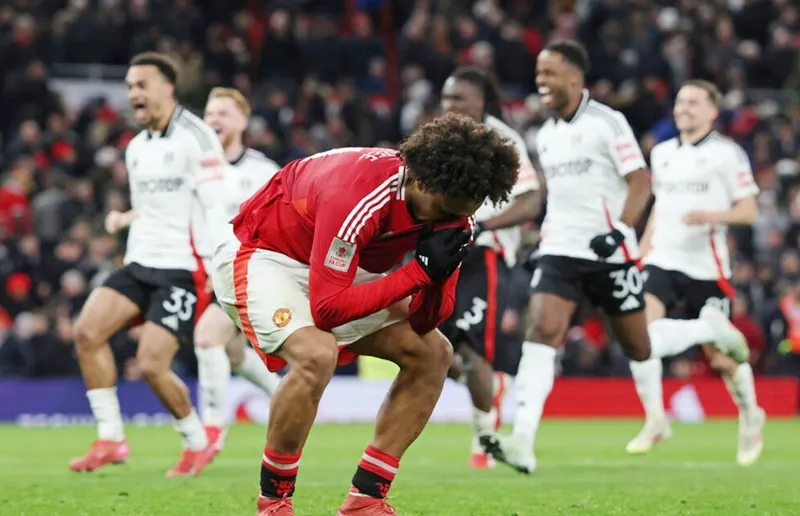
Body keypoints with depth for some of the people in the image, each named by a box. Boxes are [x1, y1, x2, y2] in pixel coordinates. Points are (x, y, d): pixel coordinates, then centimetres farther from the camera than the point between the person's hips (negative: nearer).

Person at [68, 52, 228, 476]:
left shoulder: (196, 138, -9)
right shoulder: (136, 148, 16)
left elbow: (216, 207, -13)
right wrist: (126, 219, 10)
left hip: (182, 268, -7)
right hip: (139, 265, 7)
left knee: (152, 365, -16)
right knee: (87, 330, -14)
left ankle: (197, 443, 9)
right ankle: (110, 439, -6)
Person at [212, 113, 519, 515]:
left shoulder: (450, 209, -14)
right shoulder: (354, 196, -36)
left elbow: (426, 322, -9)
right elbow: (326, 308, -36)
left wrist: (438, 276, -32)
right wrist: (421, 270, -37)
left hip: (338, 271, 8)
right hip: (262, 256, -8)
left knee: (432, 353, -1)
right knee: (316, 354, -34)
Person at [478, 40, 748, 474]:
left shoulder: (607, 122, -8)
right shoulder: (545, 136, 12)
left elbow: (640, 182, -11)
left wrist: (619, 231, -23)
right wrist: (541, 239, 20)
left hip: (609, 253, -5)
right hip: (560, 252, 5)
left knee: (639, 348, 6)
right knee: (542, 332, -17)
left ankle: (709, 331, 36)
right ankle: (522, 443, -27)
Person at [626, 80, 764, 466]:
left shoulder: (727, 153, -3)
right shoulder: (662, 153, 13)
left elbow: (748, 211, -4)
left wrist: (710, 215, -22)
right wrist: (641, 253, 19)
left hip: (706, 267, -4)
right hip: (663, 261, 4)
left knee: (720, 358, 4)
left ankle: (750, 416, 32)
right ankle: (655, 419, -16)